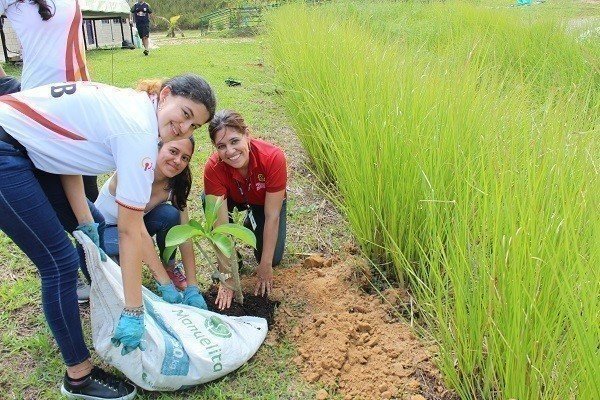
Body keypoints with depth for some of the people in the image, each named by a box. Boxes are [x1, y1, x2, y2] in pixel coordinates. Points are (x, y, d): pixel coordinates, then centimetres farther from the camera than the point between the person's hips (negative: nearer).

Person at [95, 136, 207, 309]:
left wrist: (192, 288, -26)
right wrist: (166, 285, -42)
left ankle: (169, 267, -2)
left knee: (169, 214, -25)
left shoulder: (175, 185, -16)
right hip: (103, 230, -4)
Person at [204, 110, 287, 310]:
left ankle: (252, 223, 18)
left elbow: (272, 216, -32)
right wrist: (227, 277, -32)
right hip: (235, 198, 1)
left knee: (273, 258, -14)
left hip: (265, 201, 0)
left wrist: (265, 266, -26)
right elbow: (221, 225, -34)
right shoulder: (213, 168, -35)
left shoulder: (273, 158, -39)